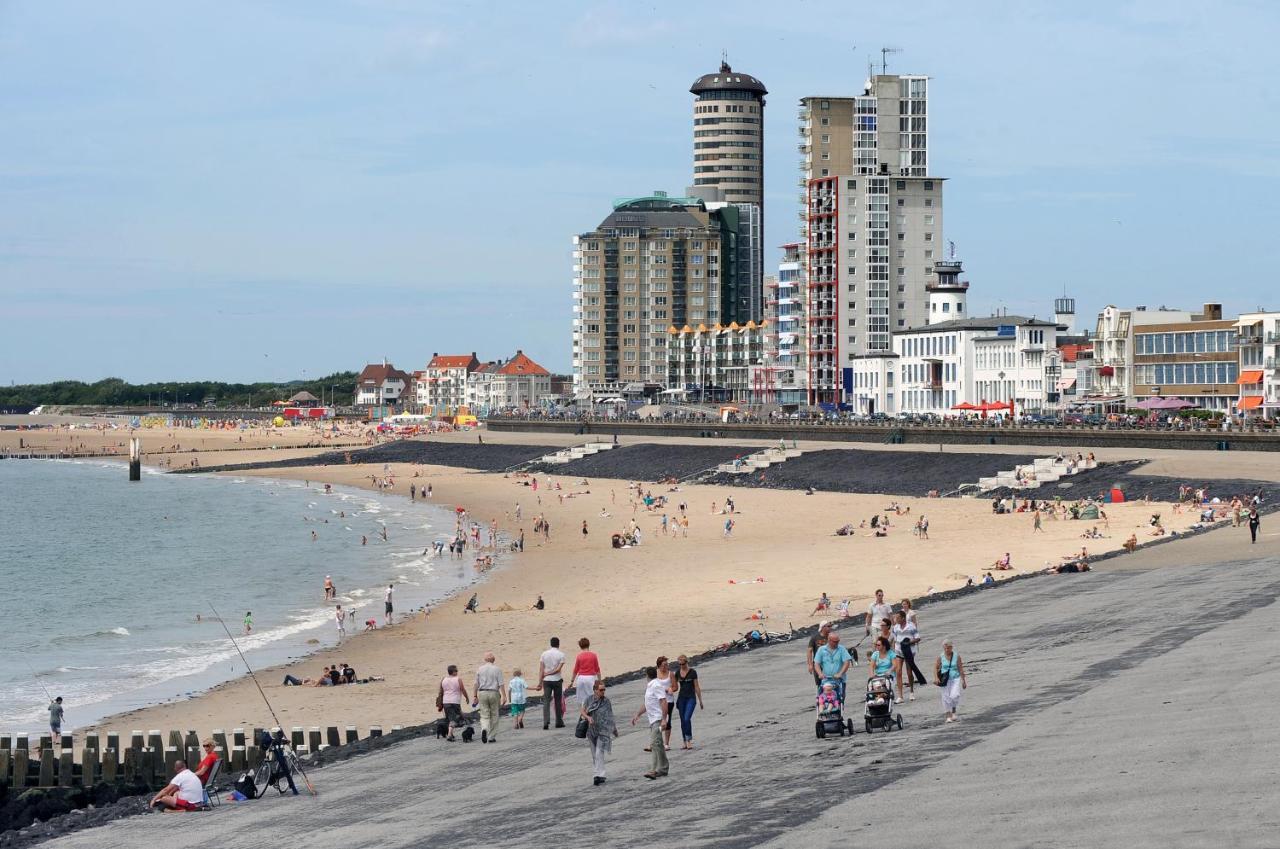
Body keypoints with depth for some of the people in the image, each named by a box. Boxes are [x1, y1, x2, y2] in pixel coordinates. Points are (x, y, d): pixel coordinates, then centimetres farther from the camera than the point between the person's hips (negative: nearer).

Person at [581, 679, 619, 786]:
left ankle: (598, 775, -18)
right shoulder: (589, 699, 0)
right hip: (591, 730, 3)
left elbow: (610, 716, 10)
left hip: (604, 731, -3)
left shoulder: (606, 701, -1)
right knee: (594, 754, 10)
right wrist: (588, 717, -21)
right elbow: (582, 712, 0)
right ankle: (600, 774, 23)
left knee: (599, 753, -15)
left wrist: (614, 729, 17)